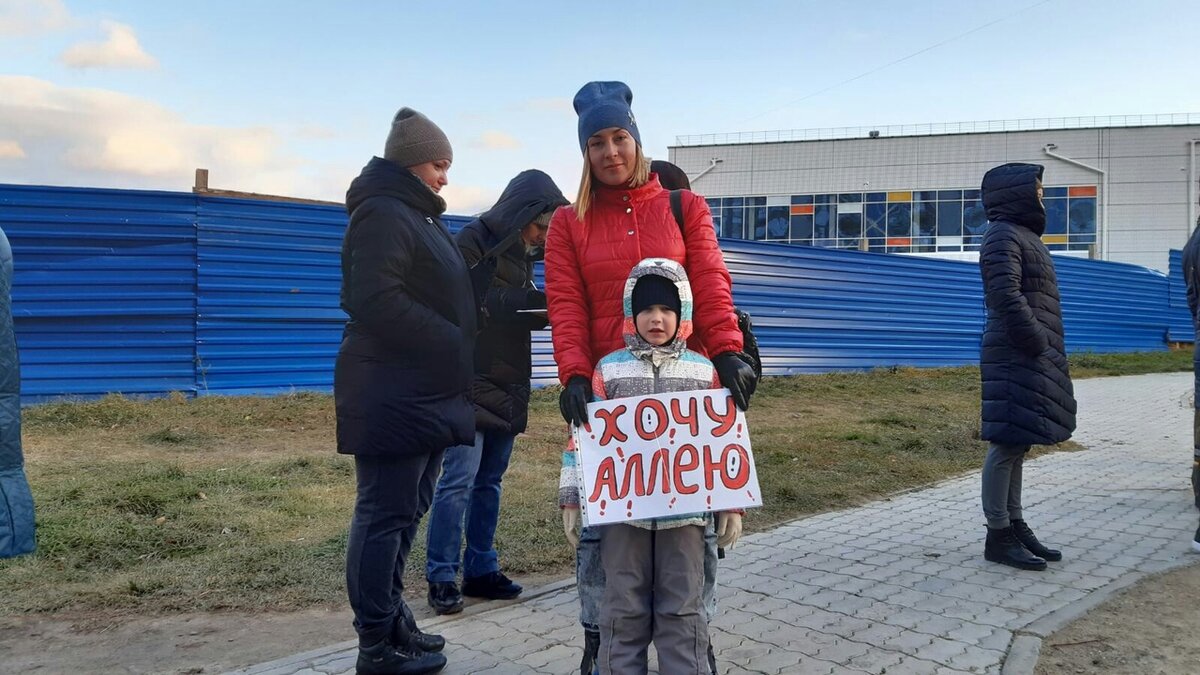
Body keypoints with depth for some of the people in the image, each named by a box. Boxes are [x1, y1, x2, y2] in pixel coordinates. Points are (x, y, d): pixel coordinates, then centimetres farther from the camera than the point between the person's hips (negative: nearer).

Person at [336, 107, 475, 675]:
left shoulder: (418, 216, 20)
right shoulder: (382, 215, -12)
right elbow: (376, 301, -23)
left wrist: (455, 363, 12)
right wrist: (449, 343, -16)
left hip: (420, 392, 11)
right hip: (392, 394, -10)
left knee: (405, 511, 15)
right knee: (385, 515, -5)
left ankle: (392, 623, 26)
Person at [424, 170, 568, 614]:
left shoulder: (521, 253, 15)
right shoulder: (475, 241, -8)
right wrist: (531, 301, -20)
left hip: (507, 386, 8)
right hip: (472, 382, -8)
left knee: (490, 481, 10)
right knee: (460, 479, -10)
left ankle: (481, 570, 17)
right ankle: (441, 578, -3)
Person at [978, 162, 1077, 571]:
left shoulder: (1023, 236, 21)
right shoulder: (1003, 236, -11)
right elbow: (1006, 297, -21)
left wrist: (1047, 352, 15)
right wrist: (1036, 343, -18)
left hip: (1032, 359, 10)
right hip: (1016, 358, -10)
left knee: (1016, 445, 13)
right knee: (1007, 445, -6)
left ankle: (1015, 526, 21)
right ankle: (998, 537, 0)